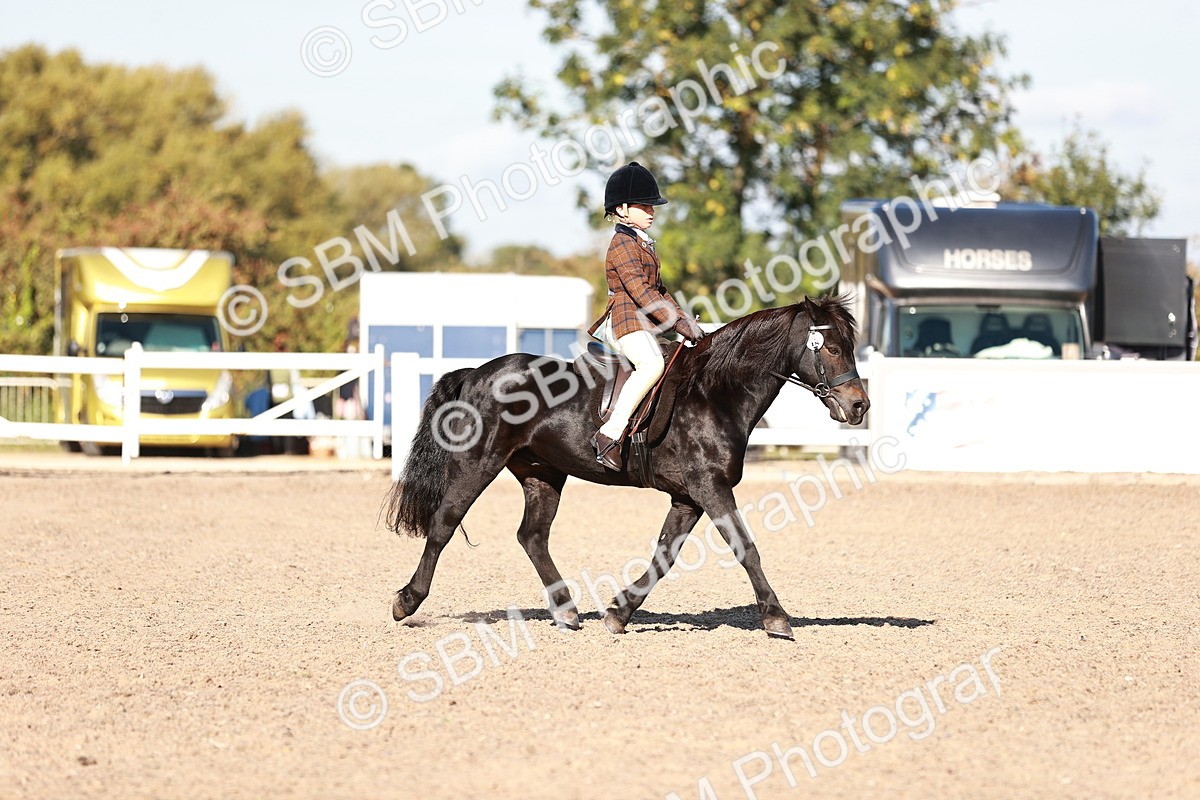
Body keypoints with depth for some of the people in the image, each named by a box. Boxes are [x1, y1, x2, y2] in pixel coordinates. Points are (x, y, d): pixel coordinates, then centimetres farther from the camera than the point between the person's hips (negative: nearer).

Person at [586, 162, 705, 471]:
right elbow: (641, 291, -19)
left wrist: (686, 321, 15)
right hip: (627, 321, -11)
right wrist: (679, 323, -21)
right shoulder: (623, 243, -10)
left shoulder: (642, 243, 22)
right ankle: (610, 435, -37)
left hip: (646, 322, 11)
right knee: (651, 364, -34)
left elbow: (656, 289, 26)